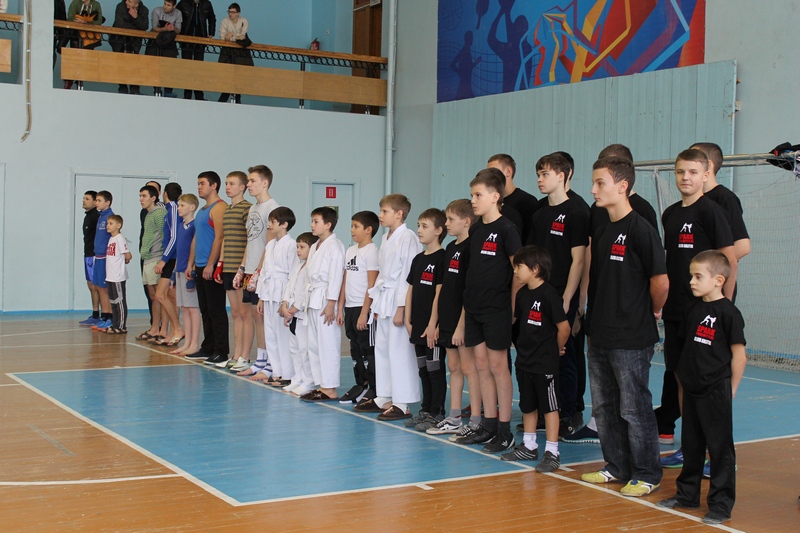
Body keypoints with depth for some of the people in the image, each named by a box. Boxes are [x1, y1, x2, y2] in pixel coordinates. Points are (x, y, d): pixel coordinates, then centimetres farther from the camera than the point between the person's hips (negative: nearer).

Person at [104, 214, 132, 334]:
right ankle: (115, 325, 22)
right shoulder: (111, 239, 14)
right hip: (110, 276, 9)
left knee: (120, 301, -3)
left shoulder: (120, 239, -13)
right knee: (113, 301, 14)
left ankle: (122, 326, 2)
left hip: (118, 277, -9)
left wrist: (123, 261, 1)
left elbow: (128, 255, -16)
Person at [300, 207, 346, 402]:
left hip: (326, 300, -10)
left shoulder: (335, 246, -12)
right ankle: (321, 385, 20)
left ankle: (330, 389, -1)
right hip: (313, 300, 10)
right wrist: (308, 301, 17)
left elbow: (336, 276, -16)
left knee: (328, 344, -6)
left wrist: (331, 304, -19)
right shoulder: (315, 246, 17)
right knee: (313, 344, 12)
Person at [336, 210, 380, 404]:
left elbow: (372, 285, -15)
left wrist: (364, 313, -18)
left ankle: (374, 390, 5)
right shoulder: (350, 251, 13)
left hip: (364, 308, -8)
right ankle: (361, 386, 23)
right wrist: (340, 308, 13)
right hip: (350, 308, 8)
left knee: (368, 349, -2)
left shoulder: (371, 251, -11)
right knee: (355, 349, 13)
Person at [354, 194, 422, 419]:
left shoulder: (408, 238, -13)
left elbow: (408, 274, -17)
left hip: (399, 300, -10)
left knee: (399, 351, -7)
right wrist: (377, 303, 18)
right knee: (381, 348, 14)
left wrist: (401, 308, -19)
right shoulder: (385, 238, 15)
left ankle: (402, 403, -1)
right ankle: (384, 398, 24)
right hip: (383, 300, 10)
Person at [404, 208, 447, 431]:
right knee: (423, 369, 14)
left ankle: (437, 414, 5)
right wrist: (408, 320, 10)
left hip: (433, 327, -8)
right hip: (418, 325, 8)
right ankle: (426, 410, 23)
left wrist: (433, 324, -18)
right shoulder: (418, 259, 13)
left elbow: (439, 293, -16)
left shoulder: (441, 258, -11)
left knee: (435, 370, -1)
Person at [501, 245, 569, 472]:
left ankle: (552, 452, 6)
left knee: (549, 407, 0)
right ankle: (529, 446, 29)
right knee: (528, 405, 17)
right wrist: (525, 345, 14)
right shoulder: (522, 294, 7)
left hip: (545, 363, -8)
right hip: (525, 360, 8)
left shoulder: (549, 294, -17)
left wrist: (556, 350, -3)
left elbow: (564, 327, -16)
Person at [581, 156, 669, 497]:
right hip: (600, 336, 9)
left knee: (634, 409, 0)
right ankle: (617, 467, 28)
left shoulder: (640, 229, -14)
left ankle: (647, 475, 13)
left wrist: (653, 312, -1)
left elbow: (661, 281, -15)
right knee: (604, 407, 15)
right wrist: (594, 316, 13)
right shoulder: (601, 231, 11)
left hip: (631, 338, -8)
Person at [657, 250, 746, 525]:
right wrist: (684, 378, 14)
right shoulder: (694, 309, 9)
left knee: (720, 447, 0)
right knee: (691, 444, 17)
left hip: (716, 392, -7)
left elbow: (739, 356, -11)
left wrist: (730, 389, -7)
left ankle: (721, 503, 8)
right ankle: (687, 494, 30)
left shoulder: (728, 312, -13)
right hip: (692, 390, 8)